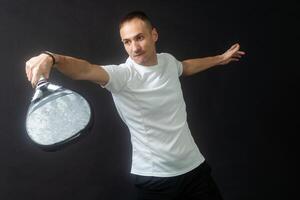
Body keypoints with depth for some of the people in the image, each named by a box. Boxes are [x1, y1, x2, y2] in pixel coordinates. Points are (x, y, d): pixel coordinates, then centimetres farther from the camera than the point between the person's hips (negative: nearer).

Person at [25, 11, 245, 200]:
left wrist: (220, 59, 36)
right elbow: (86, 69, -38)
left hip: (194, 166, 5)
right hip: (154, 177, -5)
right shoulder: (122, 75, -18)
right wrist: (51, 58, -57)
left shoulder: (168, 60, 1)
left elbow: (185, 67, 25)